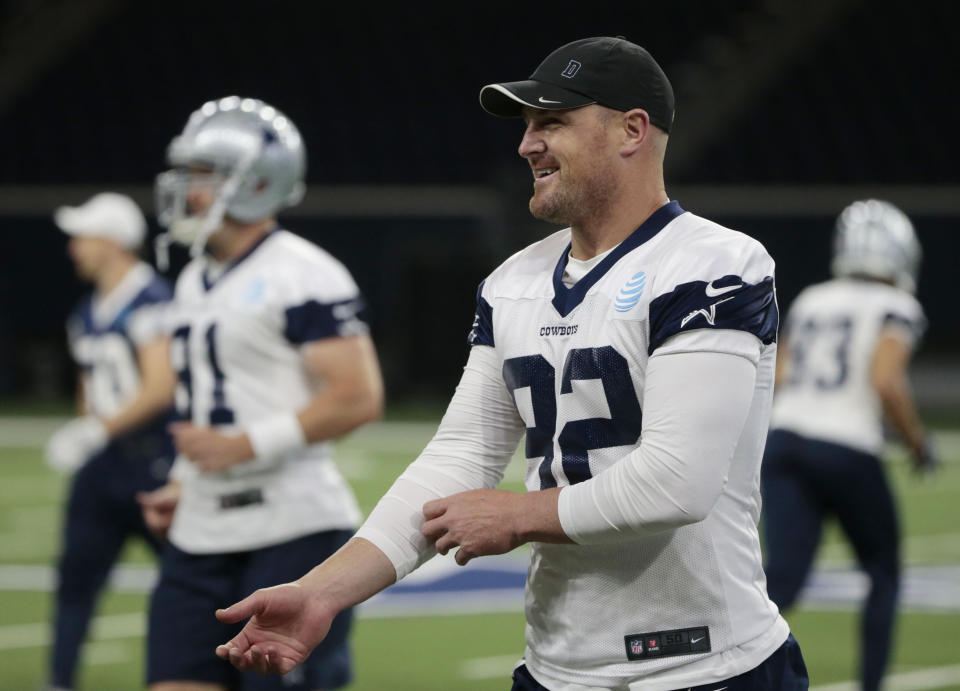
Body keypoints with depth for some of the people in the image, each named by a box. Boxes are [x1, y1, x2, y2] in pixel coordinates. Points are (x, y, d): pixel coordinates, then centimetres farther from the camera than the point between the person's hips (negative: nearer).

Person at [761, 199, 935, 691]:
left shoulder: (809, 302, 17)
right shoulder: (897, 309, -1)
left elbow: (780, 379, 17)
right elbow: (886, 381, -15)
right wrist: (917, 441, -1)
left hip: (785, 442, 5)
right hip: (847, 452, -5)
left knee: (783, 578, -3)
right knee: (883, 573, 17)